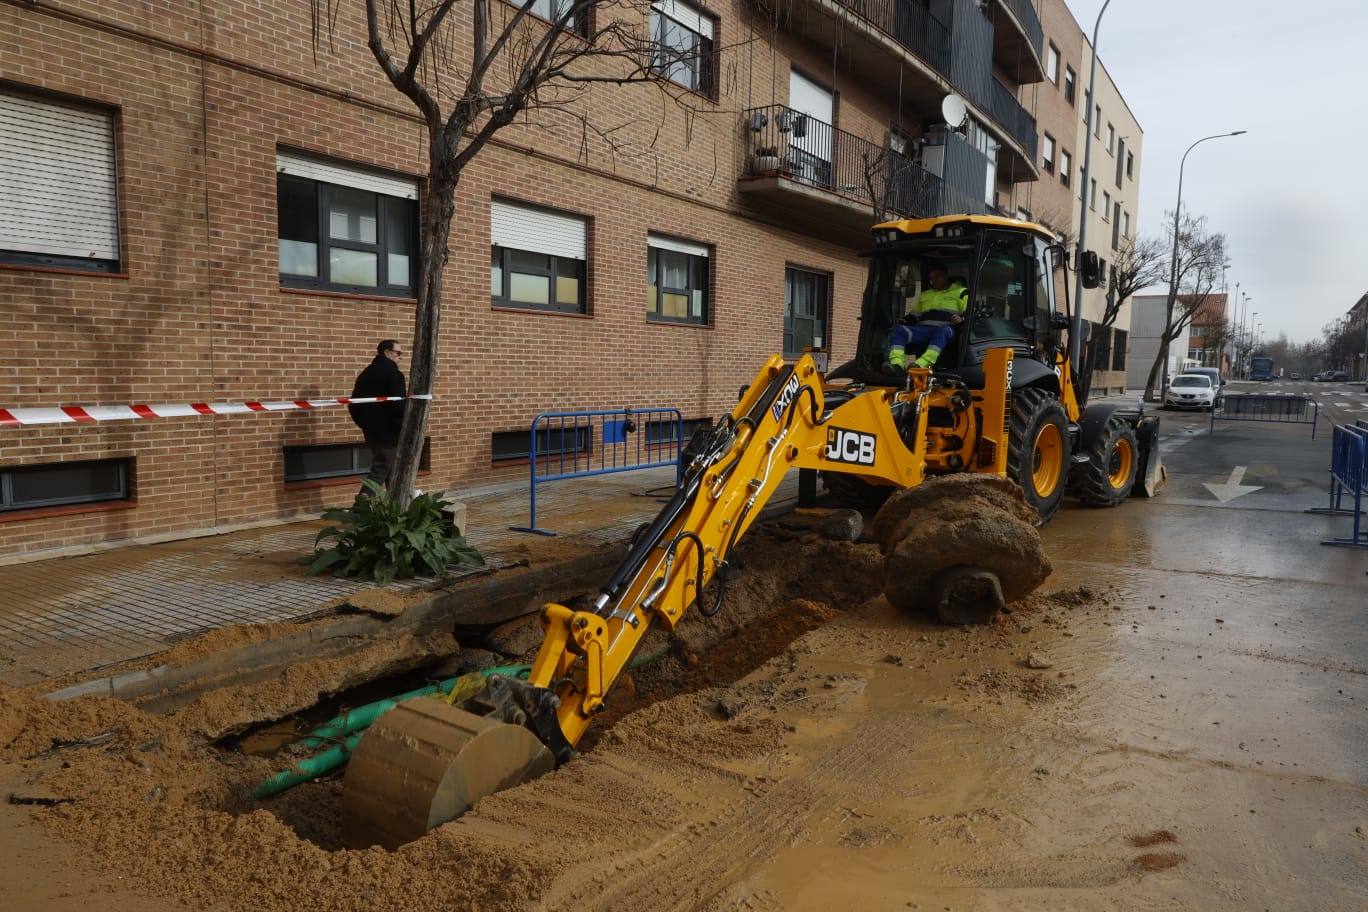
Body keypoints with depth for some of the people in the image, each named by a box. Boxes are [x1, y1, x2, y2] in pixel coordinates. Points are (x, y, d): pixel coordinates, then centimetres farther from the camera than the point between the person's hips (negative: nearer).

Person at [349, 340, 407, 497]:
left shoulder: (366, 373, 12)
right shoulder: (393, 373, -13)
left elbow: (354, 405, 12)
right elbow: (399, 405, -23)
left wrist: (365, 424, 20)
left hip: (371, 432, 8)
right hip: (390, 433, -8)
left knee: (391, 470, 20)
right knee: (379, 471, -7)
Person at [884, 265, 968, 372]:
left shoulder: (960, 292, 18)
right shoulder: (925, 295, 34)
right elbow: (914, 315, 34)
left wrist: (961, 319, -16)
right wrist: (904, 321, 11)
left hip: (945, 329, -5)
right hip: (922, 330, 5)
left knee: (942, 331, -43)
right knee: (898, 330, -22)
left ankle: (921, 364, -63)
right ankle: (896, 364, -44)